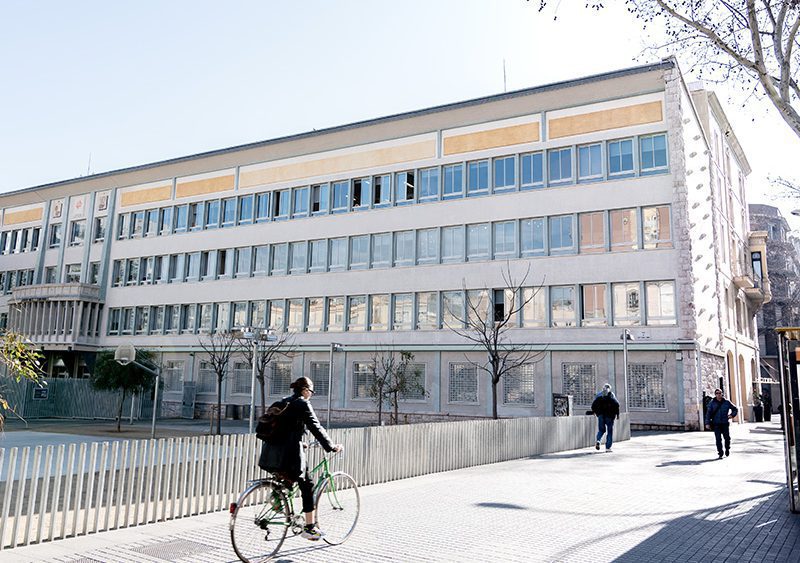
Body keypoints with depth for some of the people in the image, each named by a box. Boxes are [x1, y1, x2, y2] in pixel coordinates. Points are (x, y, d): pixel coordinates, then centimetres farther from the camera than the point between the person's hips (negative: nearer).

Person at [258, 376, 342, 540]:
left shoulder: (283, 403, 17)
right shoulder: (303, 404, -7)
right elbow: (316, 428, -7)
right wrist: (331, 447, 3)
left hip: (270, 454, 8)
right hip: (289, 455, -8)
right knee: (307, 486, 6)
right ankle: (309, 527, 9)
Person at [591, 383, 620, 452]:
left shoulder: (599, 395, 8)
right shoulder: (611, 395, 0)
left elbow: (594, 405, 2)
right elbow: (616, 404, -11)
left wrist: (595, 412, 16)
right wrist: (617, 414, -2)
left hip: (601, 415, 3)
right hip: (609, 415, -3)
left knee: (601, 430, 16)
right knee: (609, 431, 7)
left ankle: (598, 440, -12)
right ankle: (608, 447, 3)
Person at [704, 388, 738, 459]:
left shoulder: (726, 402, 5)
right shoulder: (712, 403, 2)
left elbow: (735, 409, 18)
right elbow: (708, 413, 0)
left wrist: (732, 415, 1)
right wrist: (707, 423, -7)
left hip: (725, 423, 1)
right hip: (716, 424, -1)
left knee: (727, 438, 4)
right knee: (718, 439, -4)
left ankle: (727, 449, 30)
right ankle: (720, 453, 1)